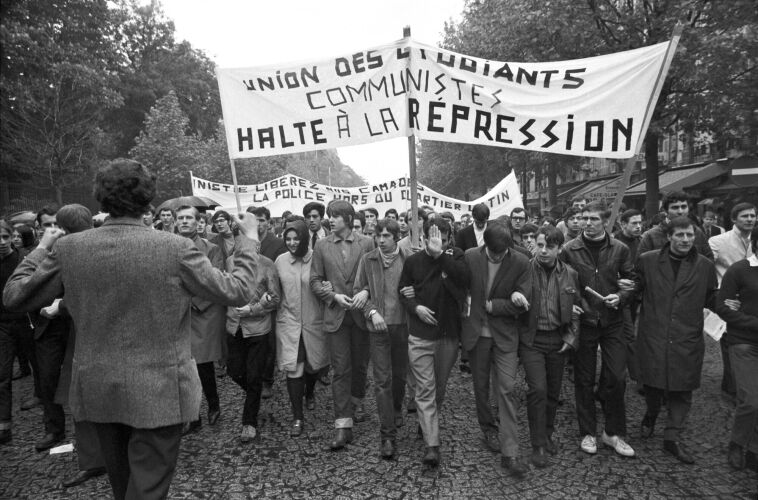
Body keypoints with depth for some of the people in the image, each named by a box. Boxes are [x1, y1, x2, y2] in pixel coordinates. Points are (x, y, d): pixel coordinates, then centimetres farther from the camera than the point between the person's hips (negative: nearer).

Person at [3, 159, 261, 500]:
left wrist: (42, 247, 17)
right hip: (157, 392, -4)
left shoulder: (69, 247, -8)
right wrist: (249, 241, 1)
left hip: (97, 391, 5)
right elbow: (236, 292, -12)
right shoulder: (175, 247, -18)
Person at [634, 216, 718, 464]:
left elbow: (711, 300, 12)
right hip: (653, 337, -1)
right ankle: (651, 415, 40)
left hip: (687, 341, 1)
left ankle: (673, 437, 20)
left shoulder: (705, 266, 3)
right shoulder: (648, 260, -1)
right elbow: (636, 288, 8)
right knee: (652, 383, 10)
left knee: (682, 390, 6)